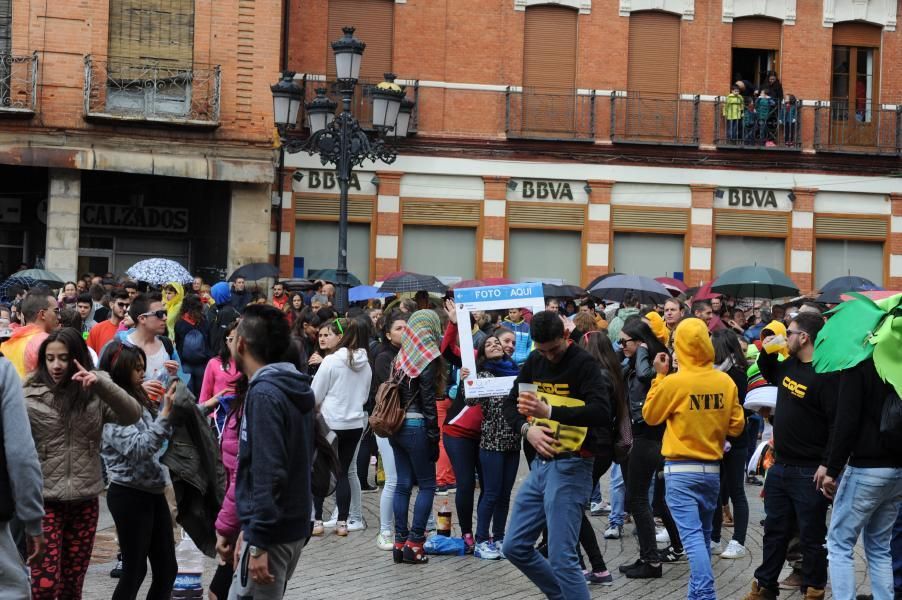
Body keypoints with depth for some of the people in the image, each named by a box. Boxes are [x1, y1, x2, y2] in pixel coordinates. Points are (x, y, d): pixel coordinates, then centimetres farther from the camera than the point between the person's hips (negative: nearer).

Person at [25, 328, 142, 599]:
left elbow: (132, 414, -12)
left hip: (85, 502, 3)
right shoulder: (30, 397, -6)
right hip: (45, 501, -3)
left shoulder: (95, 394, 2)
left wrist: (102, 384, -25)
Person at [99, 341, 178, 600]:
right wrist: (165, 413, -25)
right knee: (134, 571, 2)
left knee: (167, 569, 10)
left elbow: (160, 437, 18)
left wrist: (166, 404, 4)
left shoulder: (139, 401, 9)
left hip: (153, 492, 8)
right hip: (129, 494, -8)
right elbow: (138, 449, -23)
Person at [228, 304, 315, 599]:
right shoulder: (290, 389, 11)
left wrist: (258, 542, -23)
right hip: (293, 524, 9)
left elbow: (268, 473, -23)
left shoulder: (265, 394, -18)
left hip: (272, 531, -9)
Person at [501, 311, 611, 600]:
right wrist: (527, 428, -7)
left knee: (562, 559, -11)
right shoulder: (534, 362, 10)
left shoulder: (584, 364, -12)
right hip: (540, 463, 8)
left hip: (570, 466, -8)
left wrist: (550, 412, -34)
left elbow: (601, 411, -25)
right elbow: (511, 405, 15)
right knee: (515, 547, 12)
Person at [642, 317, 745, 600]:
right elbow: (737, 425, 3)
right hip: (712, 469, 4)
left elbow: (650, 416, 2)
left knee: (692, 537, -9)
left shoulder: (673, 382, -14)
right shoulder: (726, 382, -3)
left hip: (681, 471, -4)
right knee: (703, 535, 17)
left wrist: (659, 376, 4)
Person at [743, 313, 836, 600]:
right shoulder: (790, 365, 8)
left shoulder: (825, 375, -18)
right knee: (775, 530, 17)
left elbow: (838, 424, -21)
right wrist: (767, 352, 11)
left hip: (809, 472, -8)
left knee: (812, 535, 4)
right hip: (781, 466, 8)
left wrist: (827, 464, -25)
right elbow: (769, 374, 32)